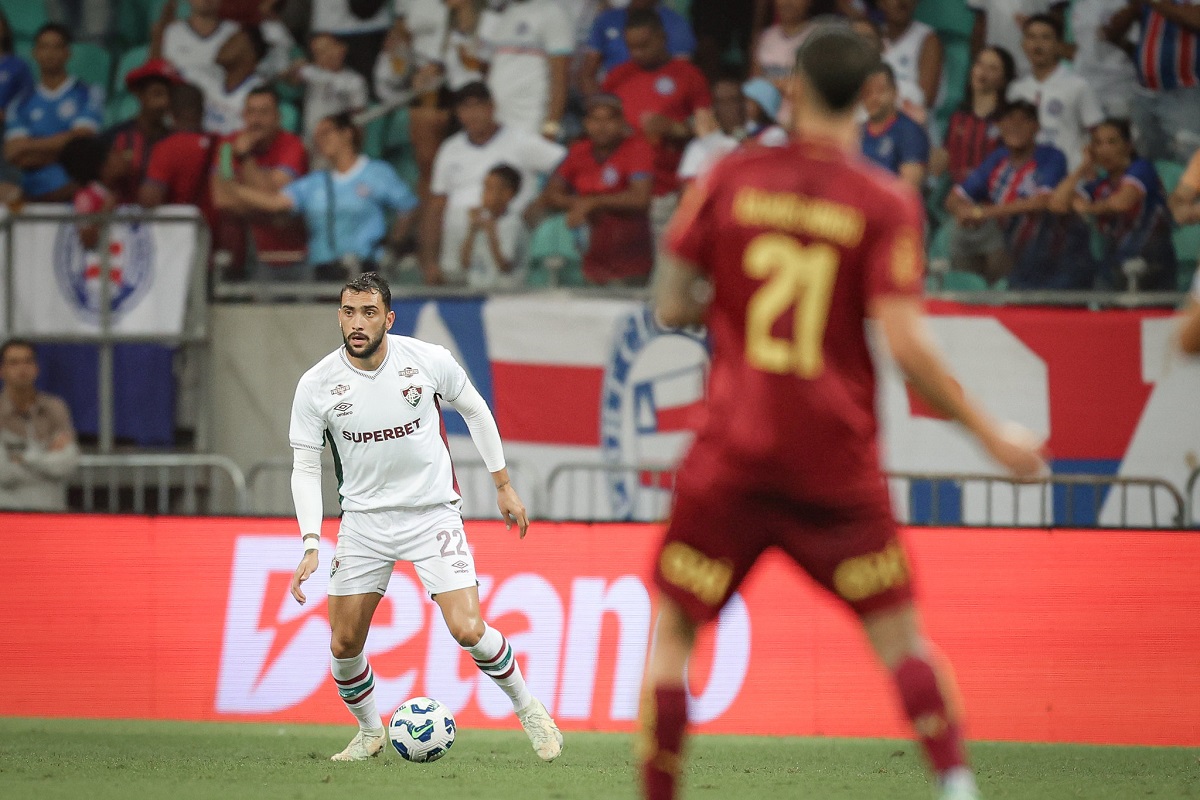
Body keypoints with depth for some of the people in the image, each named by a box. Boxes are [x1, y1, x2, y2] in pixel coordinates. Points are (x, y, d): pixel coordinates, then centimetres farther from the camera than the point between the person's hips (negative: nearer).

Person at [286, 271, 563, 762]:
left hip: (433, 514, -2)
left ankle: (528, 709, 12)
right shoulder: (316, 386, -12)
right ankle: (369, 732, 27)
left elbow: (474, 411, 6)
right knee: (344, 645, 0)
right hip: (364, 517, 2)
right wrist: (312, 545, -16)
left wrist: (503, 486, 9)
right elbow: (305, 468, -6)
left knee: (468, 630, -14)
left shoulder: (429, 361, -12)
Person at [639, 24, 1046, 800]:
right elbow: (906, 345, -12)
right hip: (838, 464, 0)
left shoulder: (731, 178, 1)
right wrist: (990, 433, -2)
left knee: (672, 632, 11)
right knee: (899, 635, 11)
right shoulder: (888, 203, -5)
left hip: (732, 452, 0)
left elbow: (669, 306, 4)